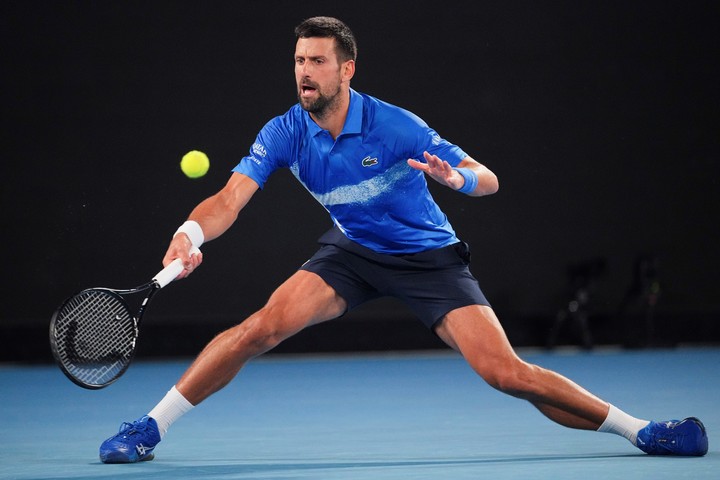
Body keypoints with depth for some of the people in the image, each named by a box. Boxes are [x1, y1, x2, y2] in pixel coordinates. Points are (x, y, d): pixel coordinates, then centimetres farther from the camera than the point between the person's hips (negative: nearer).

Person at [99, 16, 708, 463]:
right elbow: (230, 199, -24)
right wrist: (192, 231, -47)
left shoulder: (395, 126, -22)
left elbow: (488, 180, -18)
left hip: (430, 258, -2)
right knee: (262, 327, -21)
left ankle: (636, 429, -3)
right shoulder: (283, 134, -14)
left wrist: (457, 177, -43)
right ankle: (149, 428, -11)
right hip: (352, 254, 2)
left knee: (506, 373, -17)